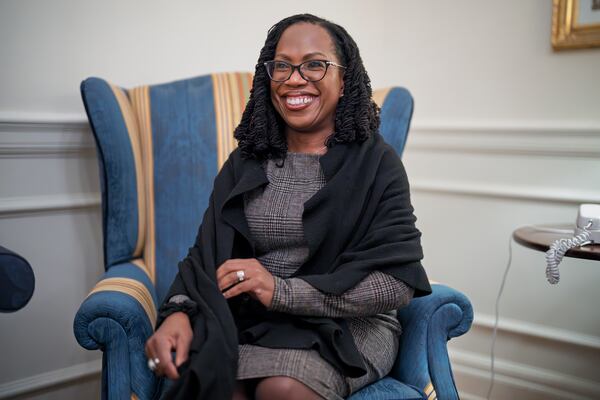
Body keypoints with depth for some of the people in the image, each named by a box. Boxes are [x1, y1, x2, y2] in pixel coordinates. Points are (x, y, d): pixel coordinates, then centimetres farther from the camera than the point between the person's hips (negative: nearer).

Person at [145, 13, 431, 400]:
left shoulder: (376, 162, -2)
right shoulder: (245, 163, 9)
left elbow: (398, 281, -10)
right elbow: (207, 254, 4)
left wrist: (283, 291, -19)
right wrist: (180, 312, -18)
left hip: (348, 324, -1)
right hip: (249, 323, 2)